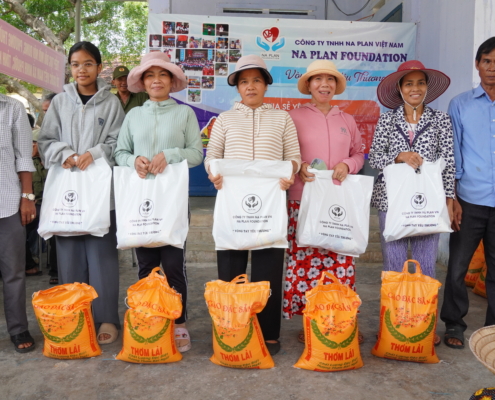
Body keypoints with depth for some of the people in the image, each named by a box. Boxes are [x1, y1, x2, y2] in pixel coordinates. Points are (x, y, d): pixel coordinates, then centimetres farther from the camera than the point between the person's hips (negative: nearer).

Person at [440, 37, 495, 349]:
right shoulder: (461, 105, 5)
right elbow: (453, 155, 3)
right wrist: (452, 198, -3)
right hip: (470, 201, -1)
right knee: (457, 267, 3)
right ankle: (454, 324, 21)